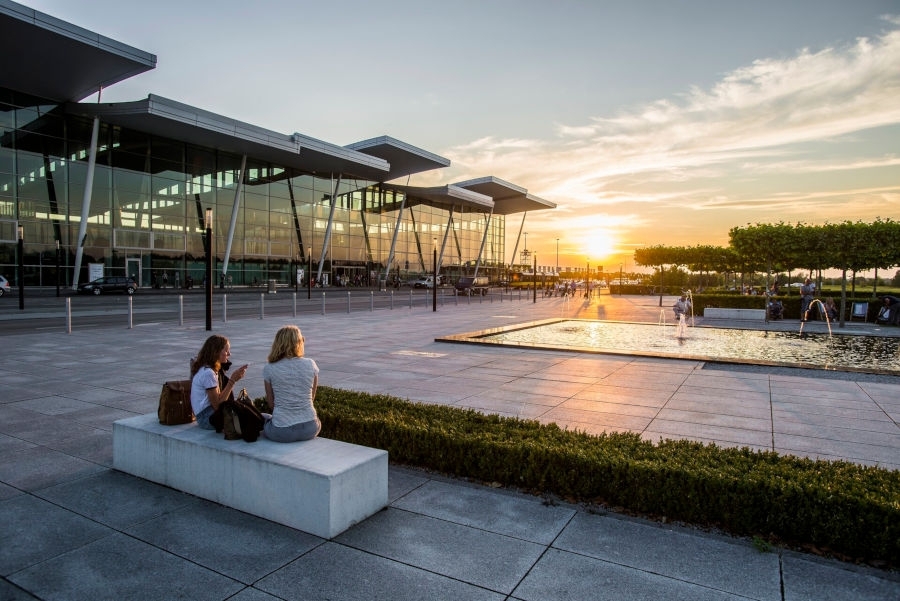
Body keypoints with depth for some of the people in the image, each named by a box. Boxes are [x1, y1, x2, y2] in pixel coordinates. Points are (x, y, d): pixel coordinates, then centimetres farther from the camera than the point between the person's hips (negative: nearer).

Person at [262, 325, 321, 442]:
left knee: (266, 423, 32)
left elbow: (271, 404, 3)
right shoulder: (310, 365, -3)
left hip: (281, 432, -1)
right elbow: (312, 397, 8)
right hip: (309, 429, 1)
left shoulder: (269, 369, -5)